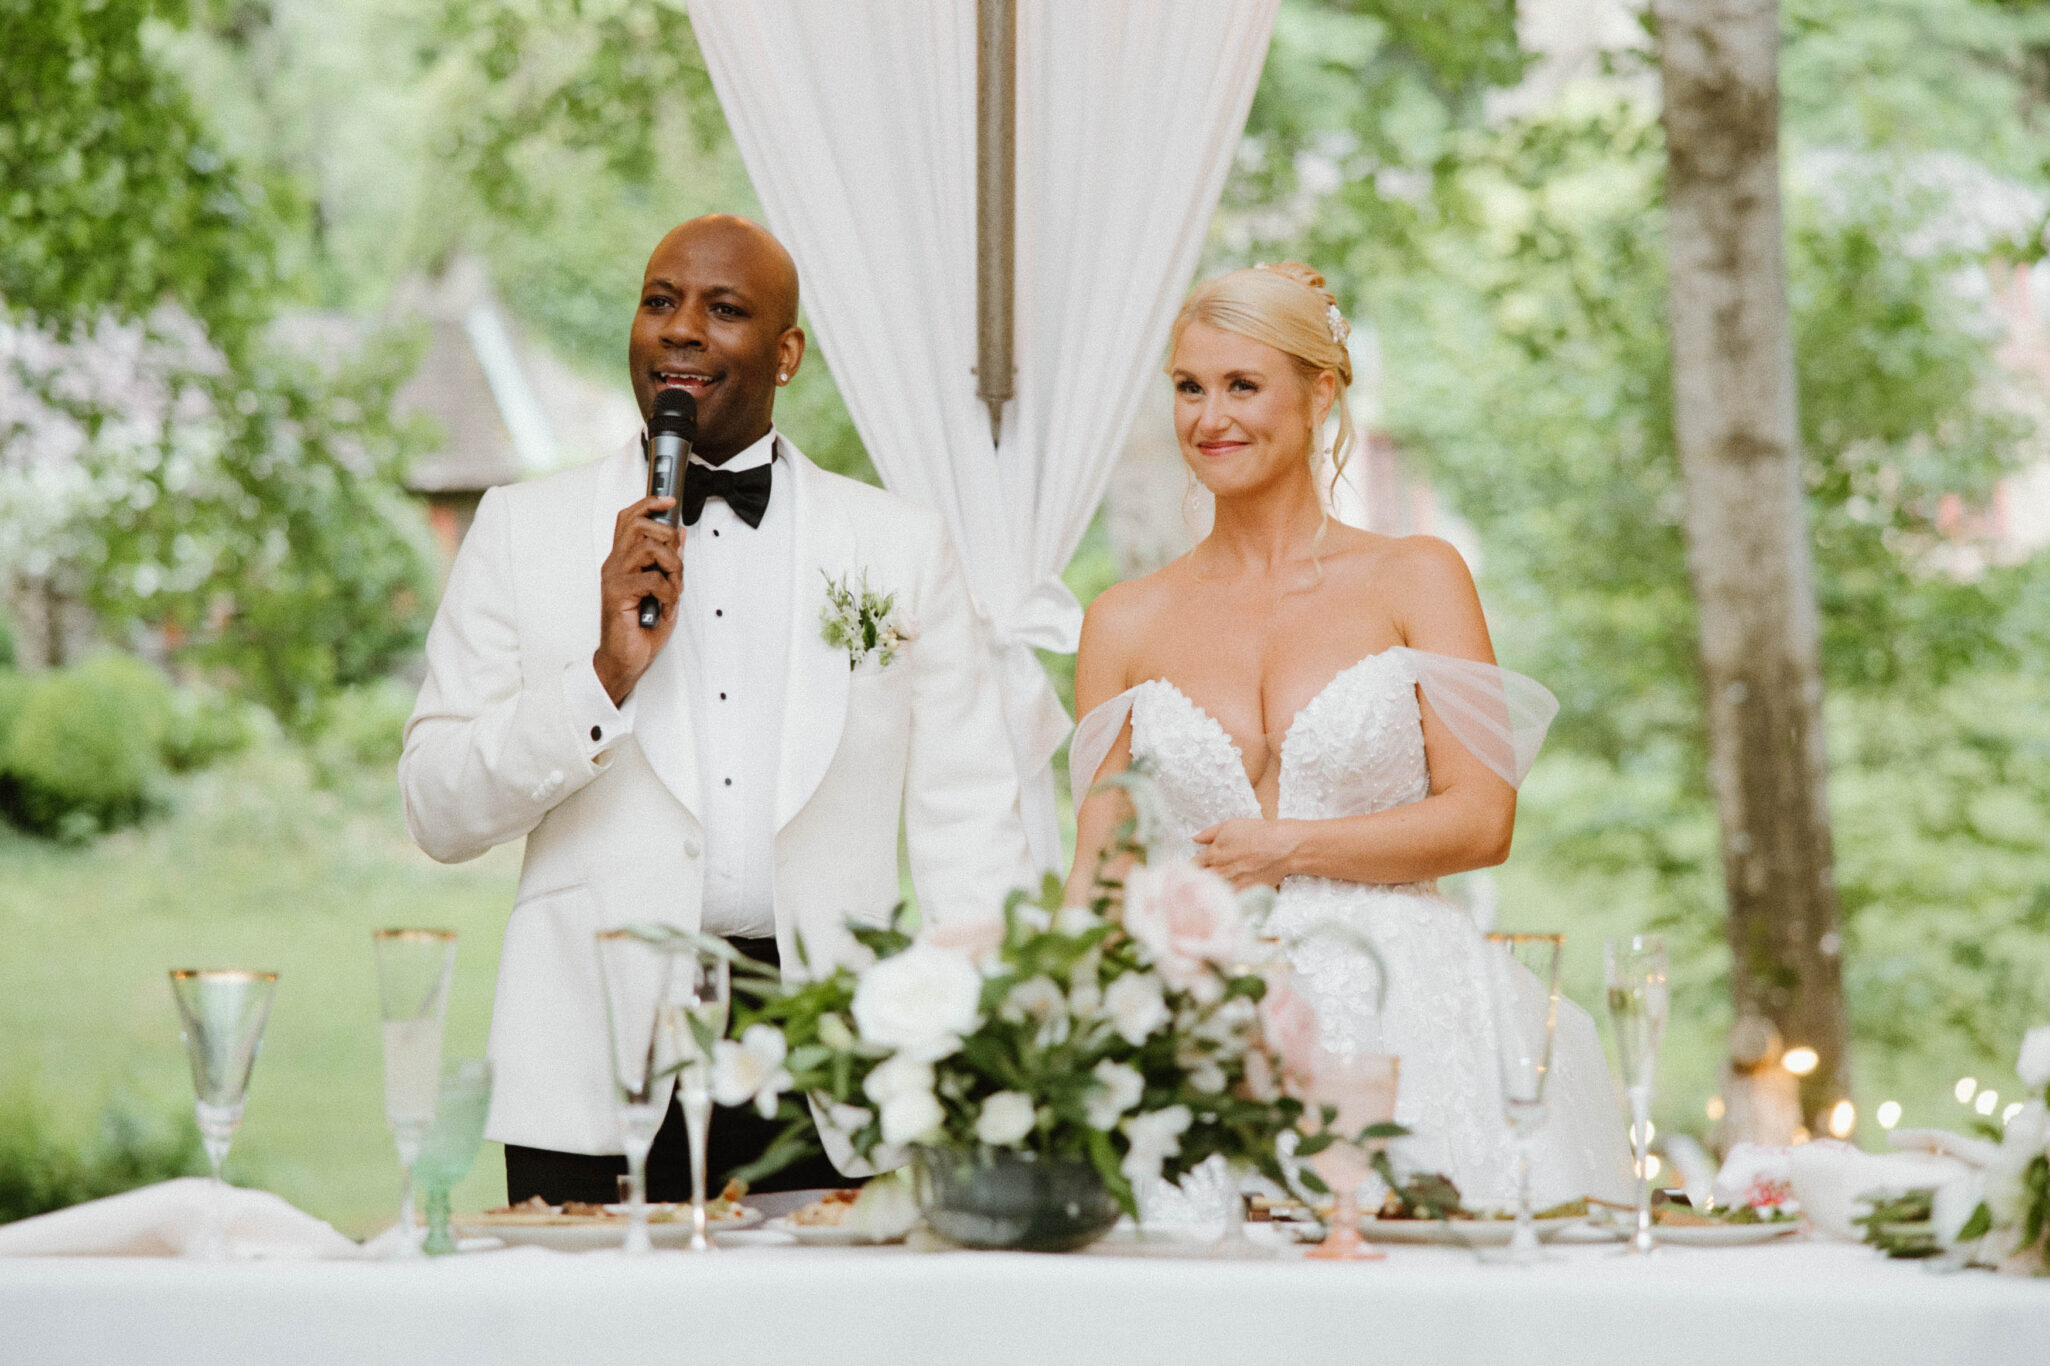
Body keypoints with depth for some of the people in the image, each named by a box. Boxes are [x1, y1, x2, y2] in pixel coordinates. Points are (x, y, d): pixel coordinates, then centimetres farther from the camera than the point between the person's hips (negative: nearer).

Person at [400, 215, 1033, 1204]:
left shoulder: (902, 548, 11)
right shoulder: (524, 530, 9)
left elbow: (969, 833, 8)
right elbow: (437, 815, 5)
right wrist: (604, 676, -9)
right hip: (593, 1083, 0)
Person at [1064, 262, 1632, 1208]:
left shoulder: (1416, 580, 7)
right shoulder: (1127, 624, 12)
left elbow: (1483, 820, 0)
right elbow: (1096, 865, 11)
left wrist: (1284, 848, -4)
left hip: (1401, 1015, -1)